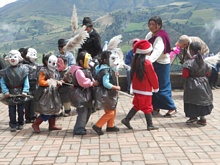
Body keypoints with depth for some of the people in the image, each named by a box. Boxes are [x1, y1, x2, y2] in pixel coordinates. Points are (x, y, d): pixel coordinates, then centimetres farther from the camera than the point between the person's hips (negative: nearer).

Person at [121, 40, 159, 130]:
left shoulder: (136, 61, 2)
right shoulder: (147, 63, -20)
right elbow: (152, 76, -12)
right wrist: (156, 87, 1)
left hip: (136, 88, 7)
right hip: (145, 89, -7)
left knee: (137, 105, 19)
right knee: (147, 107, 3)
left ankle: (126, 119, 17)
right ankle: (150, 125, 13)